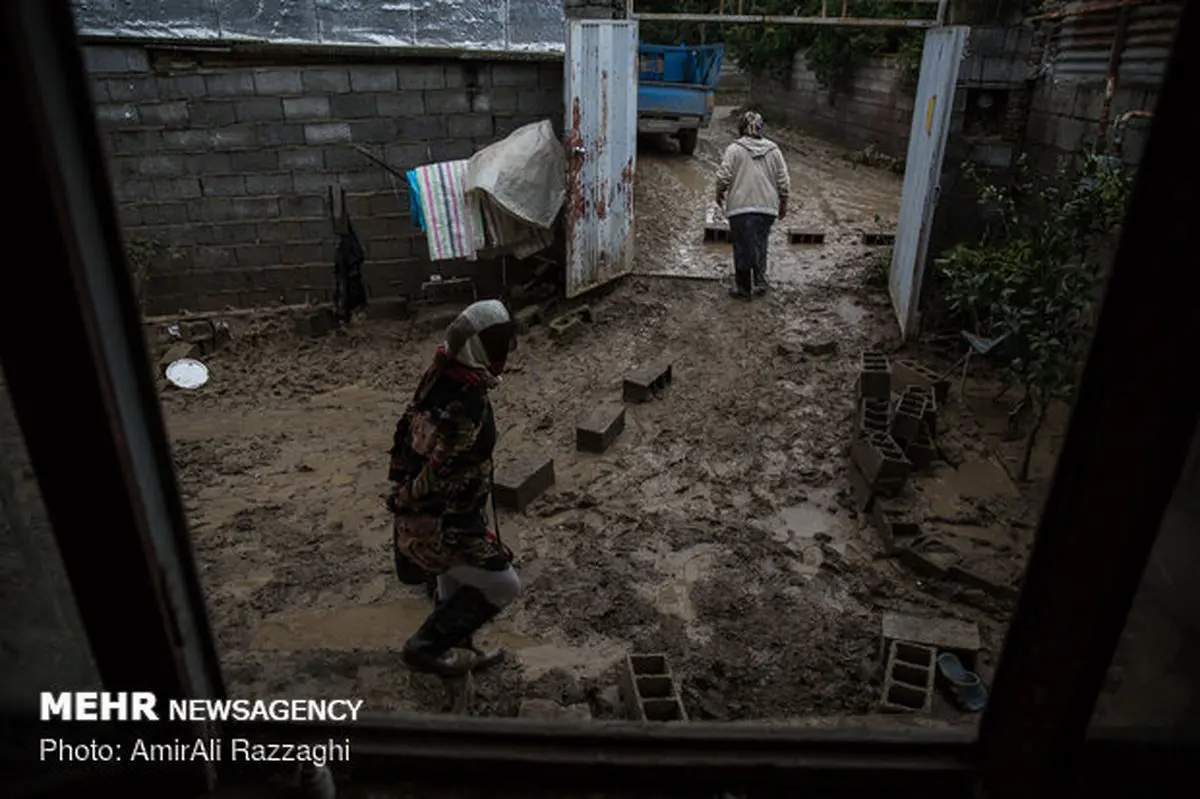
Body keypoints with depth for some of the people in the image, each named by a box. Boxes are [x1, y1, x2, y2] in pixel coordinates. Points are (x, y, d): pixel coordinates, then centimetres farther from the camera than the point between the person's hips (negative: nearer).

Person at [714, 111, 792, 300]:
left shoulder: (734, 149, -5)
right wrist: (783, 204, 19)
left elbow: (723, 177, -8)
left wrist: (719, 195, 11)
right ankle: (760, 280, 13)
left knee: (742, 247, 4)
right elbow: (784, 181, 7)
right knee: (760, 244, 19)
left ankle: (743, 288, 12)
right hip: (768, 207, 4)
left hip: (741, 207, -3)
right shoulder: (773, 150, 7)